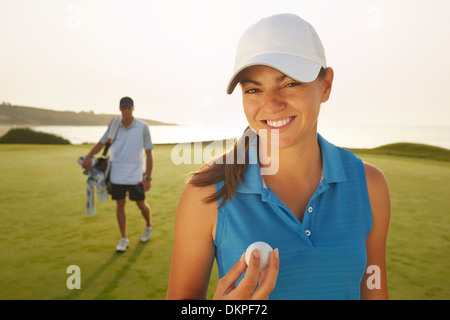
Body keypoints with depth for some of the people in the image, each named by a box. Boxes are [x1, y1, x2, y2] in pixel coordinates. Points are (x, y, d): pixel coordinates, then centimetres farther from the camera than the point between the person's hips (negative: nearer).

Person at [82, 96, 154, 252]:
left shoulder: (142, 127, -9)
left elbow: (149, 153, -8)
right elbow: (100, 144, 6)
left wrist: (148, 178, -11)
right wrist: (88, 156, -15)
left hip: (135, 174, -2)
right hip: (117, 174, 3)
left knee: (141, 204, 6)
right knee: (120, 204, 6)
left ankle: (148, 226, 37)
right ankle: (123, 239, 20)